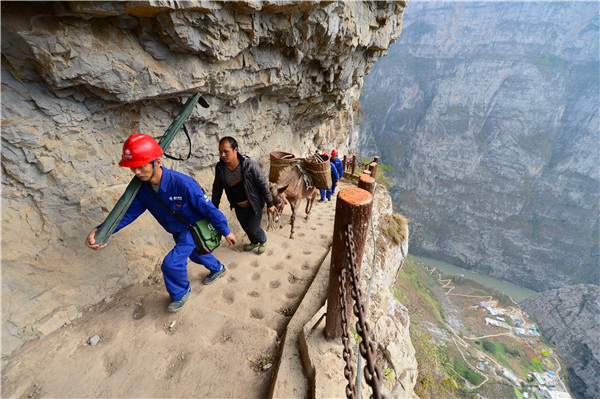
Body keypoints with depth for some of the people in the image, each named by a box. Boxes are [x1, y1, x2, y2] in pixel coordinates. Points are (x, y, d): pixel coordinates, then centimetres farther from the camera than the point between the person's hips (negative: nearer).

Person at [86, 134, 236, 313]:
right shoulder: (142, 187, -15)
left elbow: (209, 209, -29)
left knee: (171, 264, -14)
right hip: (177, 231, 7)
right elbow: (130, 212, -9)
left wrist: (226, 232, -20)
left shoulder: (183, 183, -37)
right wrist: (101, 231, -27)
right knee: (195, 254, 26)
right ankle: (218, 268, 57)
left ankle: (181, 293, 19)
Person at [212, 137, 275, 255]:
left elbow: (263, 185, -18)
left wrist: (270, 204, -12)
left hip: (254, 205, -4)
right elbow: (217, 187, 2)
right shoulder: (220, 167, -15)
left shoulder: (250, 165, -29)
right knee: (246, 227, 22)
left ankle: (263, 241, 40)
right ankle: (254, 242, 54)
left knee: (253, 229, 4)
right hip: (238, 206, 5)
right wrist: (214, 206, 8)